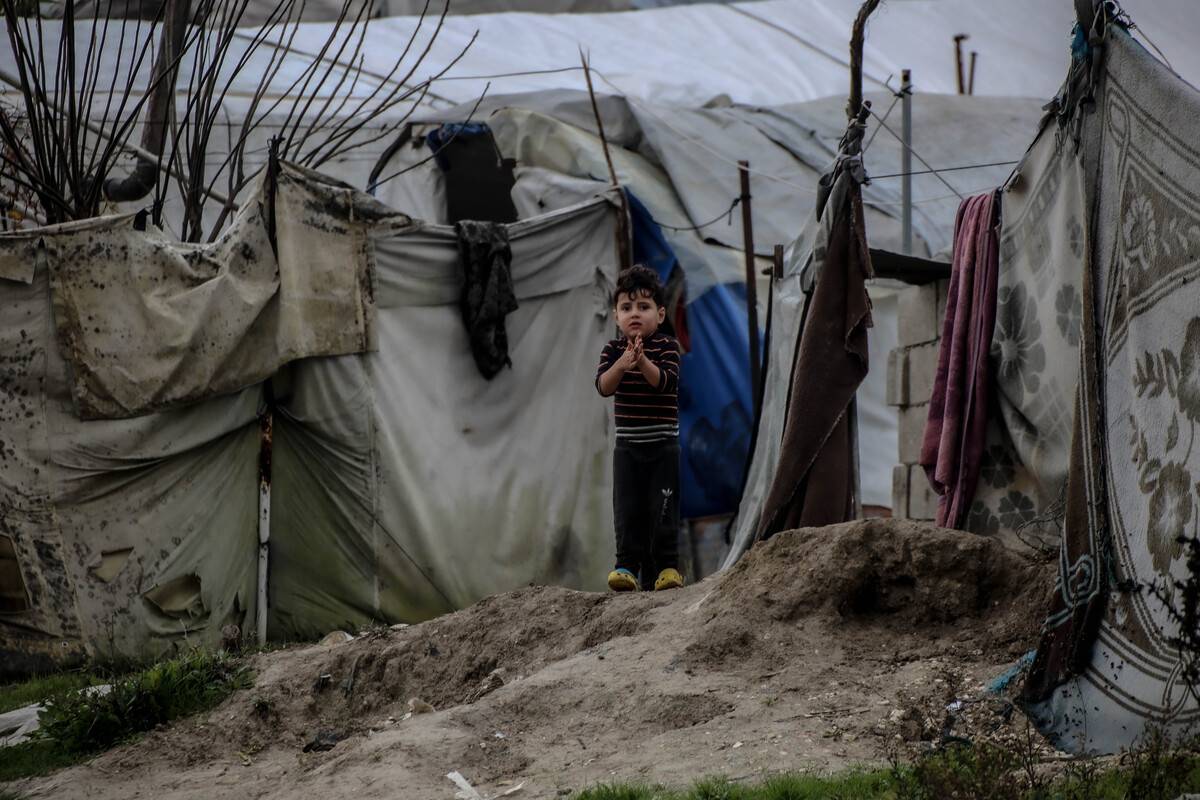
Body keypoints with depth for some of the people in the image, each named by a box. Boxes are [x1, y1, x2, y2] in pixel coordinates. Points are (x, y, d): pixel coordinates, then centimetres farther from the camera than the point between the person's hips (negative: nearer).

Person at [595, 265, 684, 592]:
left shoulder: (667, 346, -5)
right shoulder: (613, 350, 2)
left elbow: (665, 382, -21)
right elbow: (603, 387, -12)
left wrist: (643, 362, -38)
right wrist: (621, 365, -32)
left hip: (664, 444, -2)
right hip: (628, 445, 2)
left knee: (664, 507, -2)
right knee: (628, 508, -1)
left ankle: (666, 565, 3)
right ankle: (627, 564, 0)